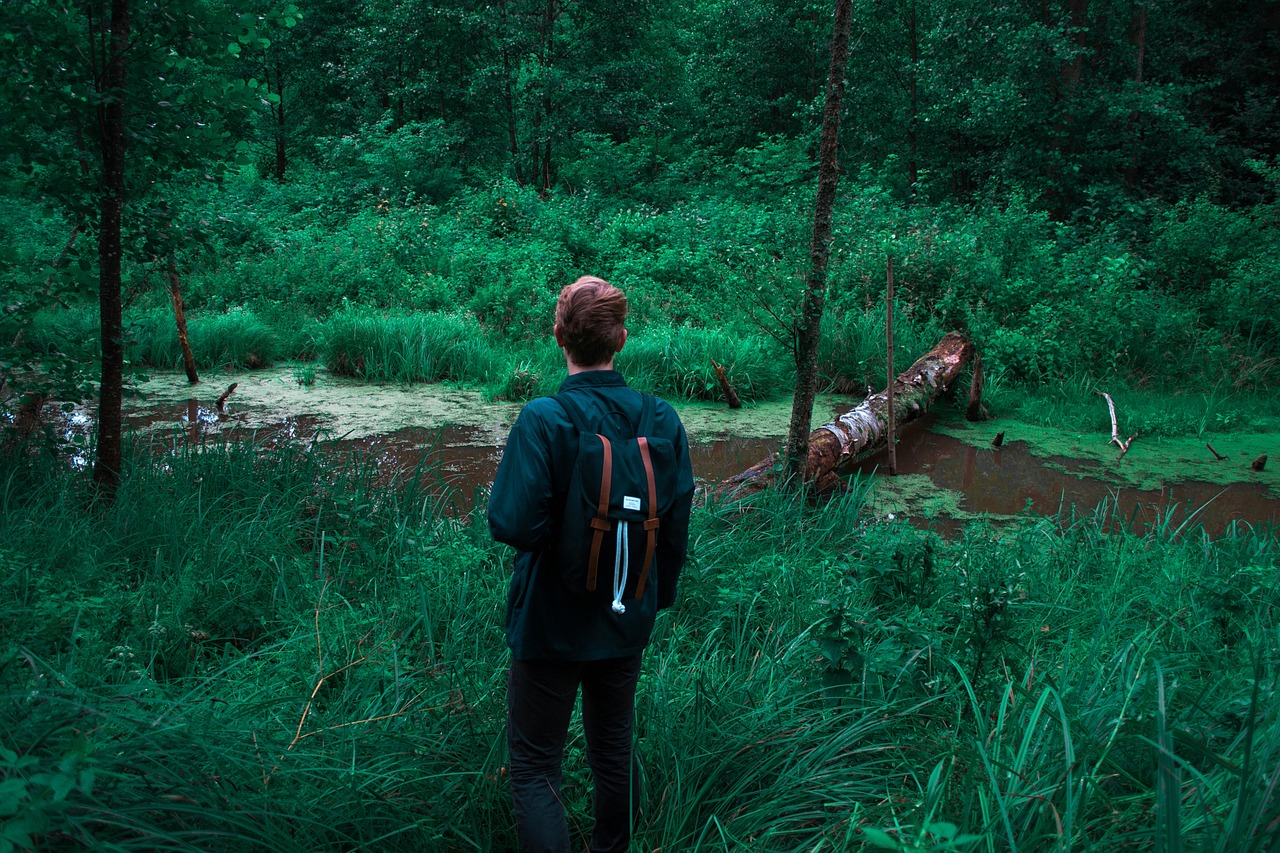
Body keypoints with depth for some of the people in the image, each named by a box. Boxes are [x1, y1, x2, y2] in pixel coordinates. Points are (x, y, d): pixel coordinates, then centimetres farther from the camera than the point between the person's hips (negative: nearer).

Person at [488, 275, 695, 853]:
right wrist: (659, 595, 15)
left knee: (534, 767, 9)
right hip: (627, 624, 5)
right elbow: (677, 523, 0)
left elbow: (512, 523, -27)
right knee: (615, 753, 22)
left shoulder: (542, 420, -21)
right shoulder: (661, 418, -7)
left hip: (551, 626, -5)